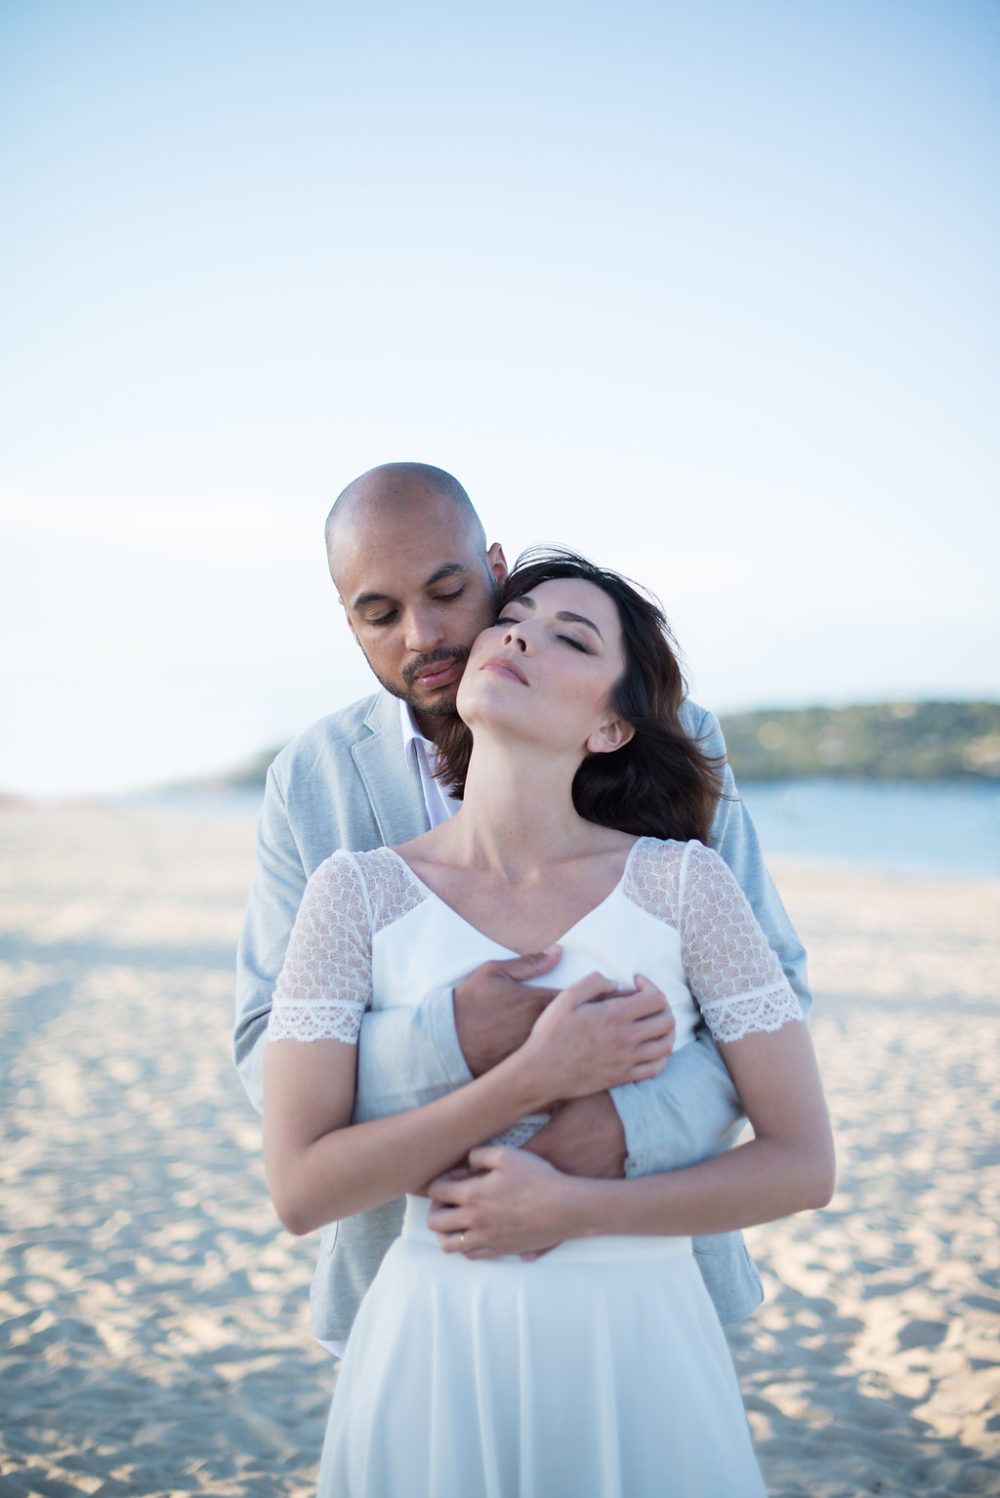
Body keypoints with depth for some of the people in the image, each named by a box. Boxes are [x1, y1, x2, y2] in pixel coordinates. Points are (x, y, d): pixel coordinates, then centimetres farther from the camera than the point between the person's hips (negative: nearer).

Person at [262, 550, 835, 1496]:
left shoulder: (681, 883, -7)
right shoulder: (360, 893, -6)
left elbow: (804, 1164, -5)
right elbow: (301, 1190, -10)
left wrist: (576, 1208, -16)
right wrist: (535, 1079, -19)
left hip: (639, 1354, 0)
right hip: (432, 1356, 1)